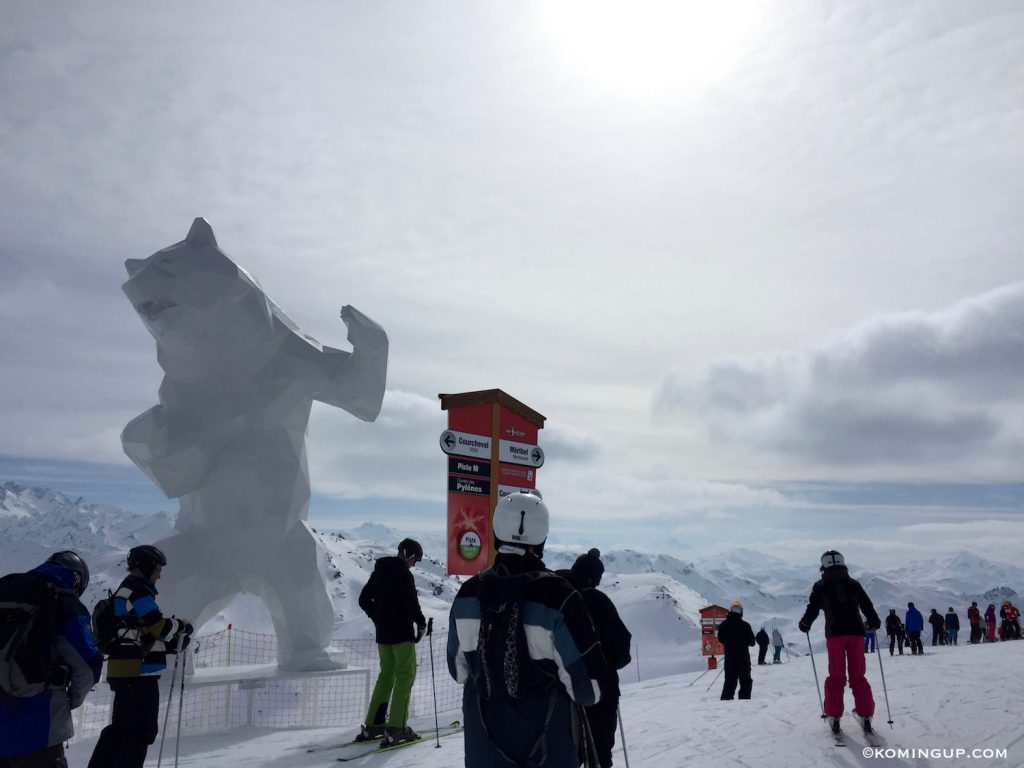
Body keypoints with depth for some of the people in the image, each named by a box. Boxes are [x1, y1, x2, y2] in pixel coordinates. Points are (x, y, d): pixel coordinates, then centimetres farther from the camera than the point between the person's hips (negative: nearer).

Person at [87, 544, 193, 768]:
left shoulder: (124, 592, 21)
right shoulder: (138, 592, -12)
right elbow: (160, 627, -19)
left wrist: (173, 644, 11)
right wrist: (182, 625, 0)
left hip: (123, 671, 10)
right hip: (139, 673, -10)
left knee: (120, 728, 18)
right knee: (142, 731, -4)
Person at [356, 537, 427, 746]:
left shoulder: (379, 571, 10)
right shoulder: (404, 574, -15)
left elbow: (364, 600, 16)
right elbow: (411, 603, -21)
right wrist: (421, 623, -5)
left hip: (382, 634, 8)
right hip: (402, 634, -8)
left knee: (386, 674, 17)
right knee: (405, 676, 0)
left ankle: (372, 725, 19)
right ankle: (396, 727, -4)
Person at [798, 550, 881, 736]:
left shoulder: (820, 586, 6)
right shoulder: (853, 583, 11)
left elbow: (813, 609, 3)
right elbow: (867, 605, 12)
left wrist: (805, 624, 21)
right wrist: (873, 622, 31)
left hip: (835, 634, -2)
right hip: (856, 632, 2)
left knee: (836, 676, 5)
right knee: (858, 676, 9)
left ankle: (834, 717, 2)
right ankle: (865, 715, 7)